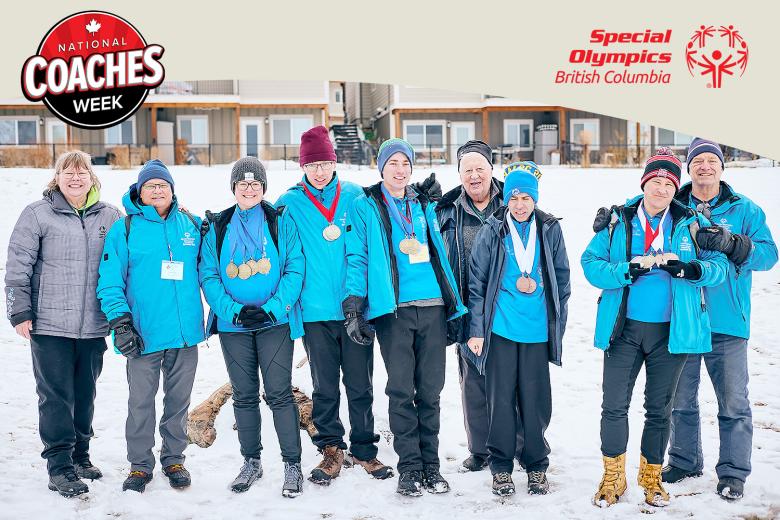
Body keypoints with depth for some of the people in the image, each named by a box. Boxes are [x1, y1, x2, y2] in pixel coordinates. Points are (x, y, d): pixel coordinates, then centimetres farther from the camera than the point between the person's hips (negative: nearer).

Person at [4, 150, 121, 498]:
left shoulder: (110, 216, 7)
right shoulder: (38, 214, -2)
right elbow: (17, 267, -2)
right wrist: (19, 312, -6)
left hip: (94, 326, 3)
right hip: (49, 325, -3)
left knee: (85, 393, 13)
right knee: (55, 395, -1)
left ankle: (80, 455, 28)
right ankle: (60, 466, 6)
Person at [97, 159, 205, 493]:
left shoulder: (191, 225, 8)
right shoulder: (125, 229, -2)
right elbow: (110, 281, -5)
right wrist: (120, 321, -12)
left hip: (186, 332, 3)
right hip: (144, 334, -3)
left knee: (178, 399, 12)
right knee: (141, 401, 4)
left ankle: (174, 459, 27)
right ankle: (140, 464, 19)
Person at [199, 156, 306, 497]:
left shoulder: (281, 222, 2)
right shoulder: (217, 227, 8)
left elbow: (295, 270, -5)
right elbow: (209, 276, 2)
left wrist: (271, 308, -16)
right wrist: (235, 311, -13)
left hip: (276, 321, -3)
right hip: (233, 325, 3)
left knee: (279, 393, -5)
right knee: (244, 395, 10)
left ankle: (293, 465, 6)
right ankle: (251, 462, 24)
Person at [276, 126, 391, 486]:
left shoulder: (355, 196, 3)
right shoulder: (291, 203, 2)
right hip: (316, 310, 0)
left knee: (361, 385, 8)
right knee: (324, 387, 9)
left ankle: (363, 449, 21)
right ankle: (331, 449, 23)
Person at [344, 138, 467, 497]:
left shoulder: (425, 206, 17)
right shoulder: (365, 206, 6)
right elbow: (357, 258, 1)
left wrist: (455, 305, 15)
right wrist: (353, 307, -8)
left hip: (432, 306, 3)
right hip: (393, 309, -3)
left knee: (430, 390, 6)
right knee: (401, 390, -1)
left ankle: (430, 464, 16)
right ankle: (409, 466, 9)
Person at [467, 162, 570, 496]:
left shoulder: (549, 230, 5)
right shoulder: (492, 231, 1)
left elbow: (562, 279, 12)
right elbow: (477, 283, 3)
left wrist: (558, 324, 10)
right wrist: (476, 330, -1)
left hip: (538, 330, 1)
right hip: (500, 329, -1)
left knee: (536, 399, 6)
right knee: (501, 399, 4)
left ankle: (536, 466, 21)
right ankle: (501, 467, 18)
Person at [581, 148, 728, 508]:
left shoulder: (692, 224, 2)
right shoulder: (617, 221, 1)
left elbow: (720, 267, -3)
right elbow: (590, 263, -8)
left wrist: (687, 268, -22)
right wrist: (628, 269, -23)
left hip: (670, 331, 1)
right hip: (624, 329, 0)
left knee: (659, 408, 12)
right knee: (614, 405, 2)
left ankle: (651, 478, 29)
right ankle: (612, 478, 20)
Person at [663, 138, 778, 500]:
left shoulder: (745, 210, 2)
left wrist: (731, 244, -22)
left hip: (727, 323, -2)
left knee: (733, 403, 2)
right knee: (680, 399, 15)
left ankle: (733, 472, 16)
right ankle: (684, 461, 32)